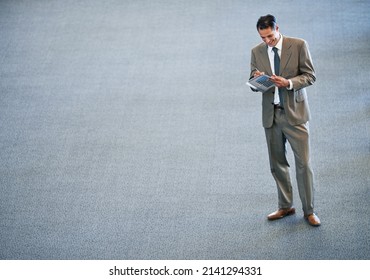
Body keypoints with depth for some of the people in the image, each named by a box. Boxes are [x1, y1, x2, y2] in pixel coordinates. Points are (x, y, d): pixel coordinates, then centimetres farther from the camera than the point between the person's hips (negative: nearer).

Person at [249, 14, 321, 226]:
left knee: (303, 163, -3)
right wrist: (257, 79, -16)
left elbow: (310, 76, -5)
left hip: (294, 113, -3)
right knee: (277, 163, 10)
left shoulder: (299, 45, -5)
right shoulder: (257, 52, 5)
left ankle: (309, 211, 8)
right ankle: (285, 206, 24)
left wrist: (288, 83, -23)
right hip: (271, 114, 3)